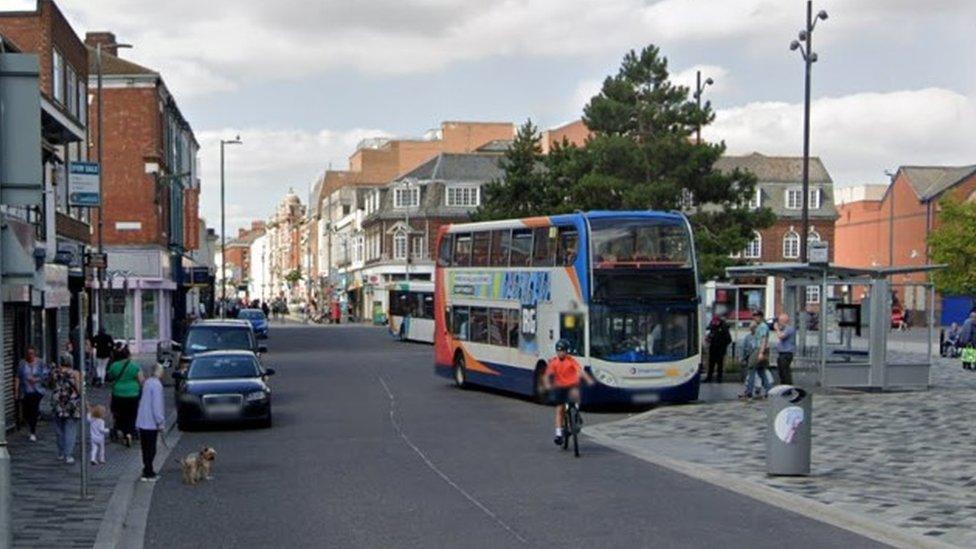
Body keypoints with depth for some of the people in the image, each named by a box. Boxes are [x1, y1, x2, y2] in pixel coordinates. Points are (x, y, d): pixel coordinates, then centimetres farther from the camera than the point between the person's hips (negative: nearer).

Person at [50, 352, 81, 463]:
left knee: (60, 430, 16)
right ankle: (68, 455, -3)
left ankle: (61, 453, 22)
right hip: (72, 406, -3)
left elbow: (51, 387, 11)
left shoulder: (54, 373, -2)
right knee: (70, 431, 1)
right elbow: (79, 390, -12)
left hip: (58, 405, 3)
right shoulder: (75, 373, -12)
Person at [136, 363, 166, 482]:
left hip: (142, 422, 8)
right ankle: (148, 474, 1)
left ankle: (148, 472, 23)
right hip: (151, 423, -8)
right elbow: (157, 405, -21)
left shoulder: (147, 382, 10)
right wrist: (161, 423, -14)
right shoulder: (156, 385, -17)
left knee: (147, 449, 16)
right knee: (150, 450, -1)